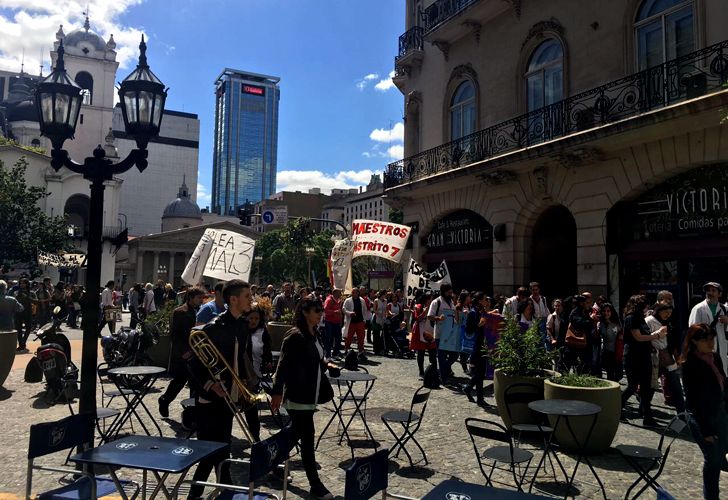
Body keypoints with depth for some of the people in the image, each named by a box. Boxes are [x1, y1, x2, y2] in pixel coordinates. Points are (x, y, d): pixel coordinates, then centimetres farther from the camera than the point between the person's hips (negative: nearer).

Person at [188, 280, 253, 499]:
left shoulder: (242, 325, 3)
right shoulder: (213, 328, -19)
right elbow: (195, 362, -14)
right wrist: (210, 384, -25)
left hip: (229, 396, 7)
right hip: (211, 398, -7)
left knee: (222, 447, 17)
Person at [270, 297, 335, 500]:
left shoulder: (314, 334, 10)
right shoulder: (295, 336, -17)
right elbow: (283, 365, -19)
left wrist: (325, 388, 17)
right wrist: (277, 392, -20)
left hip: (309, 394, 9)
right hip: (298, 395, -9)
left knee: (296, 434, 19)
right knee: (307, 437, -2)